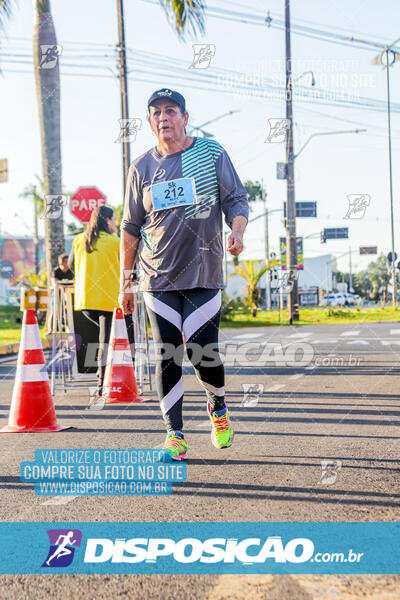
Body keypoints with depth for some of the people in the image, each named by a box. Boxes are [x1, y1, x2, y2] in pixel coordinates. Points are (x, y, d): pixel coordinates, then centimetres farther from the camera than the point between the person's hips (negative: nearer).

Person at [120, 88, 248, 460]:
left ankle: (218, 407, 23)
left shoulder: (212, 154, 3)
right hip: (158, 279, 2)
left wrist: (236, 233, -19)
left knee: (201, 352, -8)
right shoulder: (142, 167, 8)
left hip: (203, 275, -2)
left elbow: (236, 200, 4)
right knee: (167, 356, -1)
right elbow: (131, 229, 11)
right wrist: (125, 283, 8)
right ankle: (174, 434, 9)